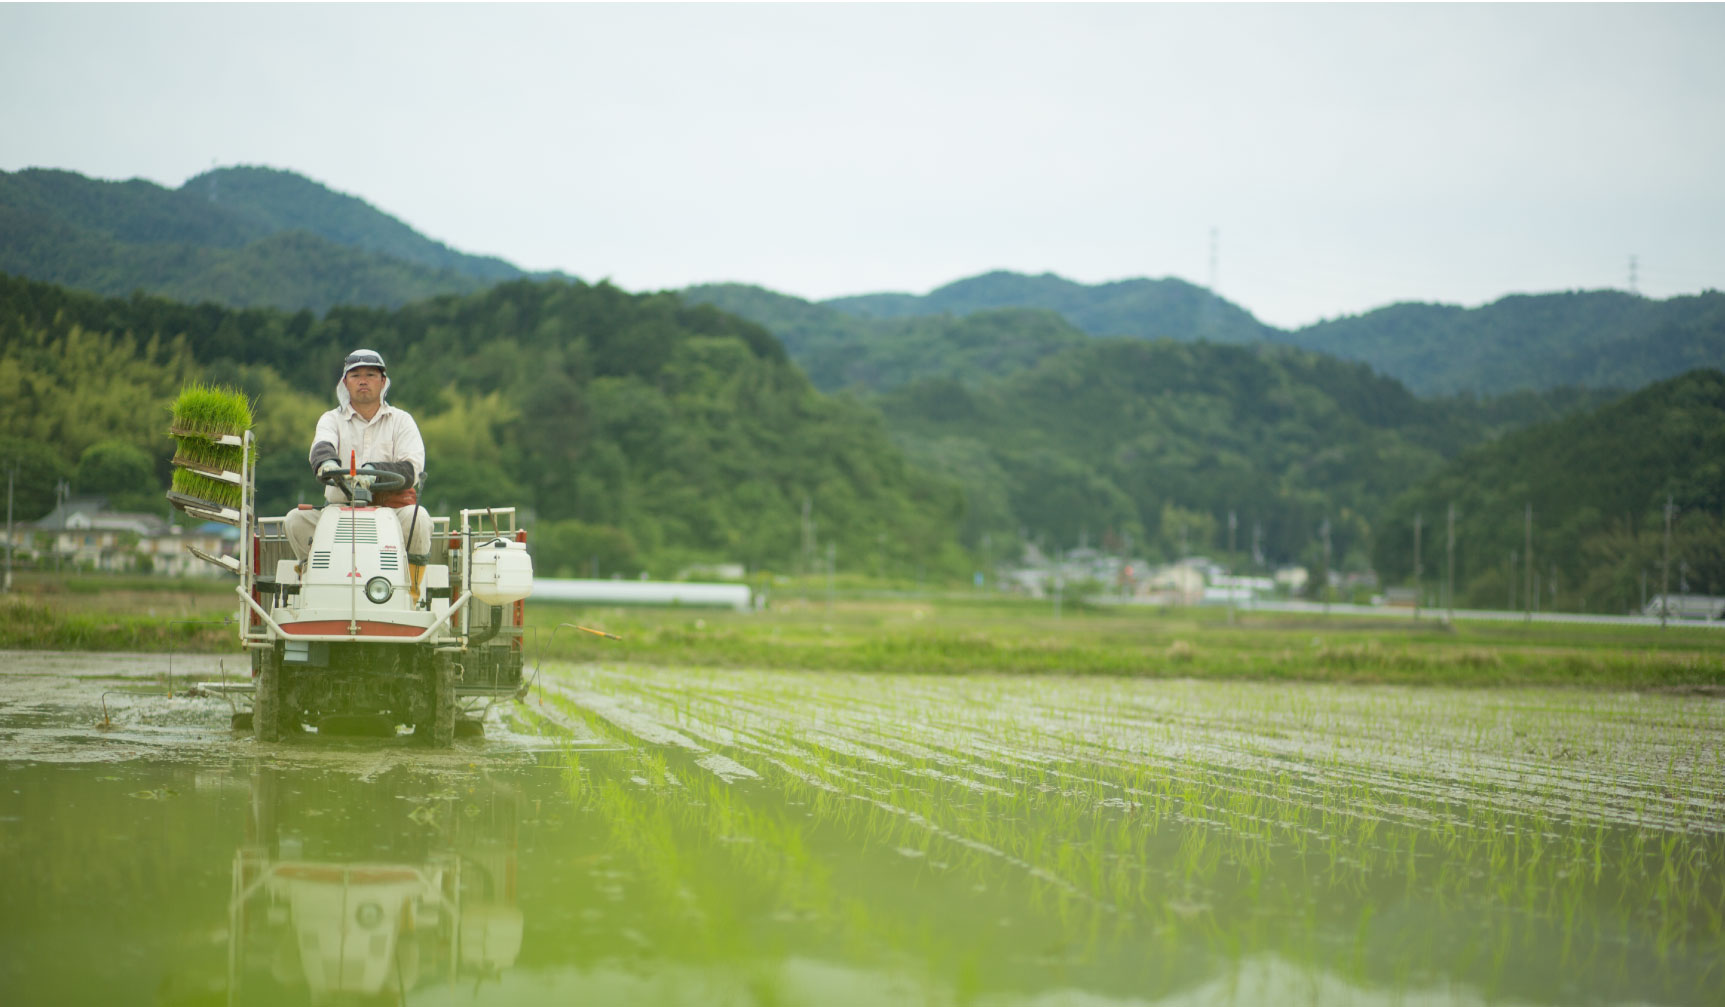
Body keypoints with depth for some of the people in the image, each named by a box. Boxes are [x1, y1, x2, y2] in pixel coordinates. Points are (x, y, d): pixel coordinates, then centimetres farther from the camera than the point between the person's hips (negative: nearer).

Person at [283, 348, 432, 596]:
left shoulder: (401, 420, 12)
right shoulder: (332, 419, 15)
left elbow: (412, 469, -4)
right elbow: (321, 446, -10)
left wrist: (375, 471, -25)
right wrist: (326, 462, -37)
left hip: (390, 506, -1)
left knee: (417, 518, -33)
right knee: (296, 519, -23)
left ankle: (412, 592, -22)